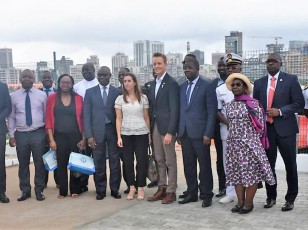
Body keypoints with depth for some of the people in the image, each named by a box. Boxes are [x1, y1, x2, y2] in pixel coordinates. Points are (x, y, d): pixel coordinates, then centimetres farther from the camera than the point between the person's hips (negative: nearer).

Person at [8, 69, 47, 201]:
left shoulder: (42, 95, 2)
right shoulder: (14, 96, 3)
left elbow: (46, 115, 5)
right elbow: (11, 117, 6)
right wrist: (11, 134, 1)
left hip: (38, 133, -1)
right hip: (21, 134, 1)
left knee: (39, 163, 6)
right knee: (23, 164, 9)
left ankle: (39, 190, 19)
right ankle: (25, 191, 23)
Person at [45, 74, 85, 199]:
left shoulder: (78, 98, 2)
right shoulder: (52, 98, 2)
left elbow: (83, 119, 3)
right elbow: (48, 119, 1)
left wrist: (84, 138, -2)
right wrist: (51, 139, -5)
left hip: (75, 137, 0)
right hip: (59, 137, 0)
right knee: (61, 164, 5)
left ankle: (75, 190, 18)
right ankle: (63, 191, 16)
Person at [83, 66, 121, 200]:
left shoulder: (117, 92, 4)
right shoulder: (90, 92, 6)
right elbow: (86, 115, 2)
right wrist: (89, 135, -5)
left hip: (113, 130, 0)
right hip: (97, 131, 0)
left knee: (115, 161, 4)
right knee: (99, 162, 4)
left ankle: (115, 189, 14)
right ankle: (100, 190, 14)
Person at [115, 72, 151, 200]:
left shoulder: (143, 98, 4)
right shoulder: (120, 99, 4)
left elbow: (146, 117, 7)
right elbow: (118, 119, 3)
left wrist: (149, 134, 4)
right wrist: (119, 136, -4)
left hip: (141, 133, -1)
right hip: (126, 134, 1)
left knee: (142, 160, 0)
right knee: (128, 161, 5)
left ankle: (140, 188, 11)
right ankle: (131, 188, 15)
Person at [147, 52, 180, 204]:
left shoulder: (171, 84, -11)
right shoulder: (153, 84, 13)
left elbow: (174, 110, -15)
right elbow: (152, 107, 13)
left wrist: (170, 132, -19)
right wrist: (151, 127, 5)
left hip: (166, 127, -7)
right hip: (155, 126, 7)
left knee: (170, 161, 3)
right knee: (159, 160, 13)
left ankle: (171, 192, 11)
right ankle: (161, 189, 23)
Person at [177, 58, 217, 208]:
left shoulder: (207, 86, -3)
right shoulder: (182, 87, 14)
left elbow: (212, 111, -8)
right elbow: (180, 110, 14)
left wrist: (208, 133, -14)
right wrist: (179, 131, 7)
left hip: (200, 133, -5)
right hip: (184, 133, 5)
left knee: (204, 166, 2)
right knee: (188, 165, 9)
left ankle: (207, 195, 13)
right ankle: (192, 193, 20)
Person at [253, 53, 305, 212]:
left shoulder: (290, 79, 0)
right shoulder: (259, 83, 11)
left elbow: (299, 103, -4)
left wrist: (280, 111, -15)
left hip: (285, 128, -3)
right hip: (265, 128, 3)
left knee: (290, 165, 4)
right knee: (268, 164, 7)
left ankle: (290, 199, 17)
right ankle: (271, 196, 21)